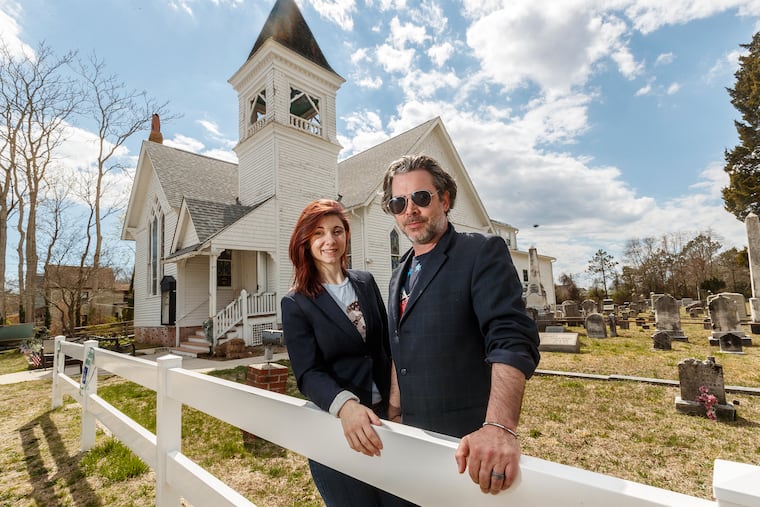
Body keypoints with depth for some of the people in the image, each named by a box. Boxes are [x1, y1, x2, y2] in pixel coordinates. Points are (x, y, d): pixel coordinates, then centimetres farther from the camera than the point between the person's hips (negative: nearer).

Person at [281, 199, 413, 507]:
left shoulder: (366, 283, 2)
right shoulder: (296, 304, -9)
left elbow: (387, 345, 9)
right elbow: (308, 374, -16)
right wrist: (345, 406, -34)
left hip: (383, 415, 4)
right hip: (335, 425, -3)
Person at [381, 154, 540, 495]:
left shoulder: (482, 252, -12)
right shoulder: (399, 276, 10)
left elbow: (512, 340, -24)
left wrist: (500, 426, -35)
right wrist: (393, 417, 12)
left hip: (471, 443, -6)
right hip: (415, 438, 7)